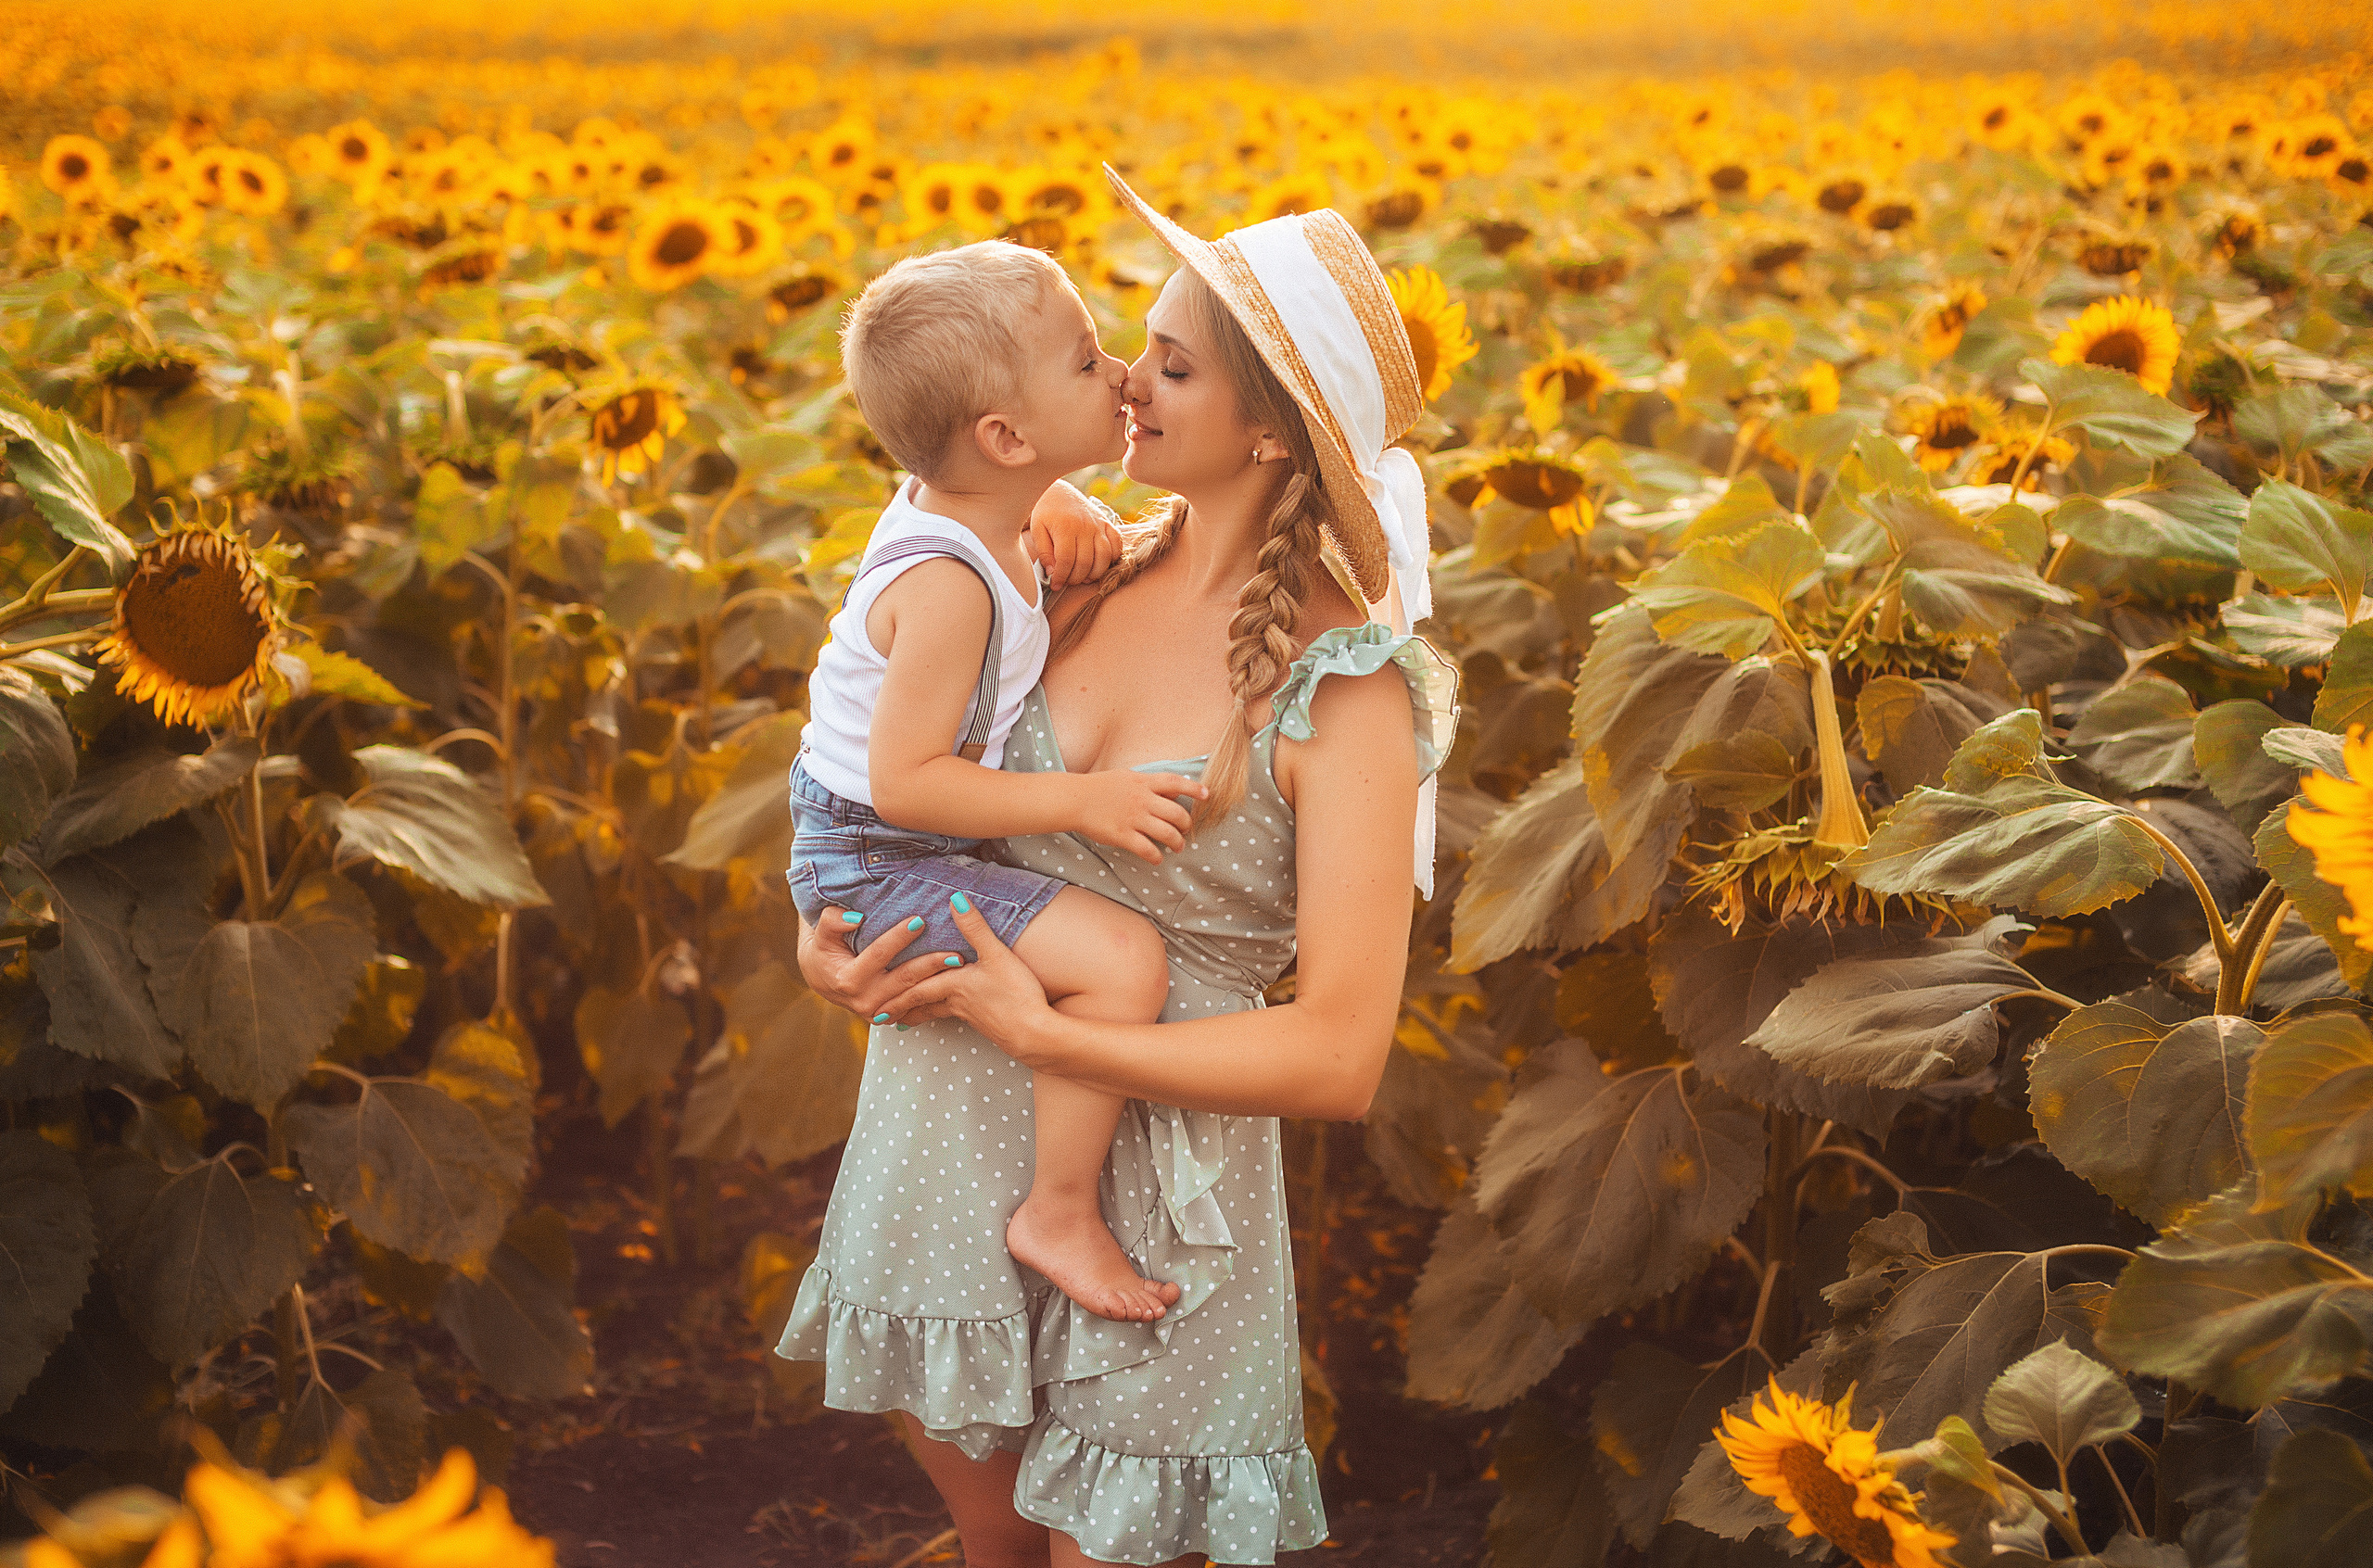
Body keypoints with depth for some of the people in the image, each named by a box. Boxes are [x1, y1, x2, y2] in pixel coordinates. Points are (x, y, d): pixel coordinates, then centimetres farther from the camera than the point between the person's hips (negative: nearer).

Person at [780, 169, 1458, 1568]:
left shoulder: (1343, 689, -17)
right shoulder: (1095, 575, -1)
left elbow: (1340, 1059, -21)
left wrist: (1041, 1033, -20)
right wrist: (831, 927, -2)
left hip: (1153, 1176, -5)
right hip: (945, 1129, 5)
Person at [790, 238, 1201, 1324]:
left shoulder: (946, 510, 0)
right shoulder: (948, 584, -30)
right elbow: (904, 781, -31)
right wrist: (1079, 802, -30)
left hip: (899, 844, 11)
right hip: (877, 868, -11)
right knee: (1124, 963, -25)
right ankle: (1060, 1215, -11)